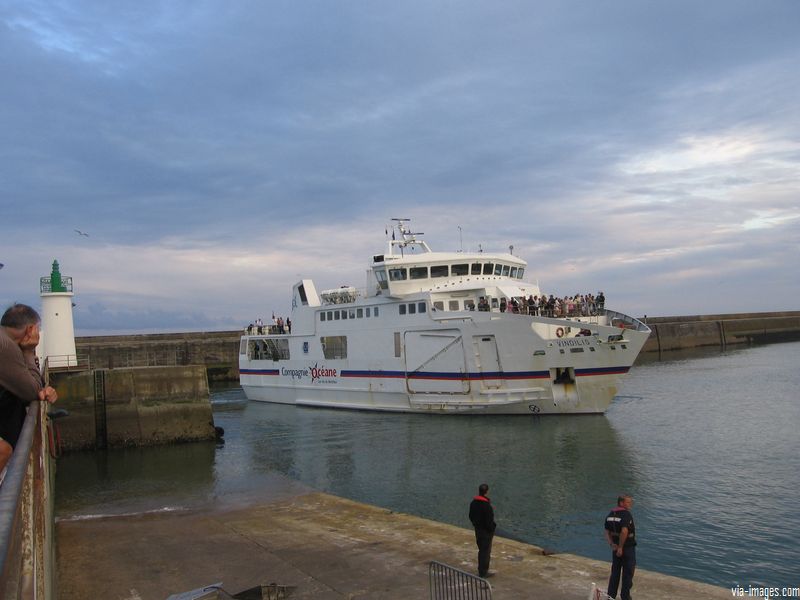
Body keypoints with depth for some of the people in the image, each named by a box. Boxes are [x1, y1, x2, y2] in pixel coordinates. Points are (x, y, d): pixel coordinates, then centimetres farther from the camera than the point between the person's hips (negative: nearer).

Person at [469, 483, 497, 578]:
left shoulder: (473, 503, 0)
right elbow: (489, 520, -23)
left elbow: (471, 516, 10)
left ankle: (481, 570, 30)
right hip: (486, 531, -8)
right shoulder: (486, 505, -26)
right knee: (486, 551, 4)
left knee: (481, 550, 20)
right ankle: (483, 572, 11)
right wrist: (492, 528, -7)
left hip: (478, 529, 8)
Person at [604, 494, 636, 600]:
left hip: (616, 548, 7)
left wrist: (612, 544, -2)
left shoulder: (610, 514, 6)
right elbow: (624, 531, -31)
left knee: (615, 572, 16)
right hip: (628, 547, -7)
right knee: (627, 573, 7)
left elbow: (607, 532, 6)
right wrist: (620, 547, -23)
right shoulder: (626, 514, -20)